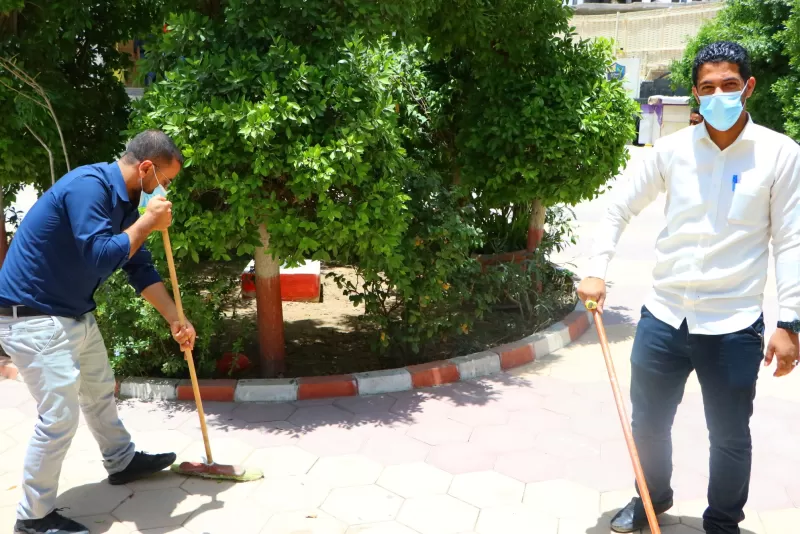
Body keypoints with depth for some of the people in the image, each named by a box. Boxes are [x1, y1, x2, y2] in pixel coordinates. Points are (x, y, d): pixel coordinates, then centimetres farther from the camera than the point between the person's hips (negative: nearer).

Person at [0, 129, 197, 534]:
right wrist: (147, 223, -21)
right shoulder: (88, 185, -24)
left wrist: (175, 319, 8)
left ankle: (122, 462, 44)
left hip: (76, 314, 10)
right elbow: (100, 256, -32)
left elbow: (139, 268, 10)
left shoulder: (127, 200, 5)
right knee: (60, 414, -7)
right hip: (33, 316, -10)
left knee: (100, 391, 23)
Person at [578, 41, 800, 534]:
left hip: (734, 326, -2)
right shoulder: (673, 149, 0)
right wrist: (597, 271, -3)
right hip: (664, 317, 3)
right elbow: (621, 209, 8)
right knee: (648, 423, 17)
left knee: (730, 438, 12)